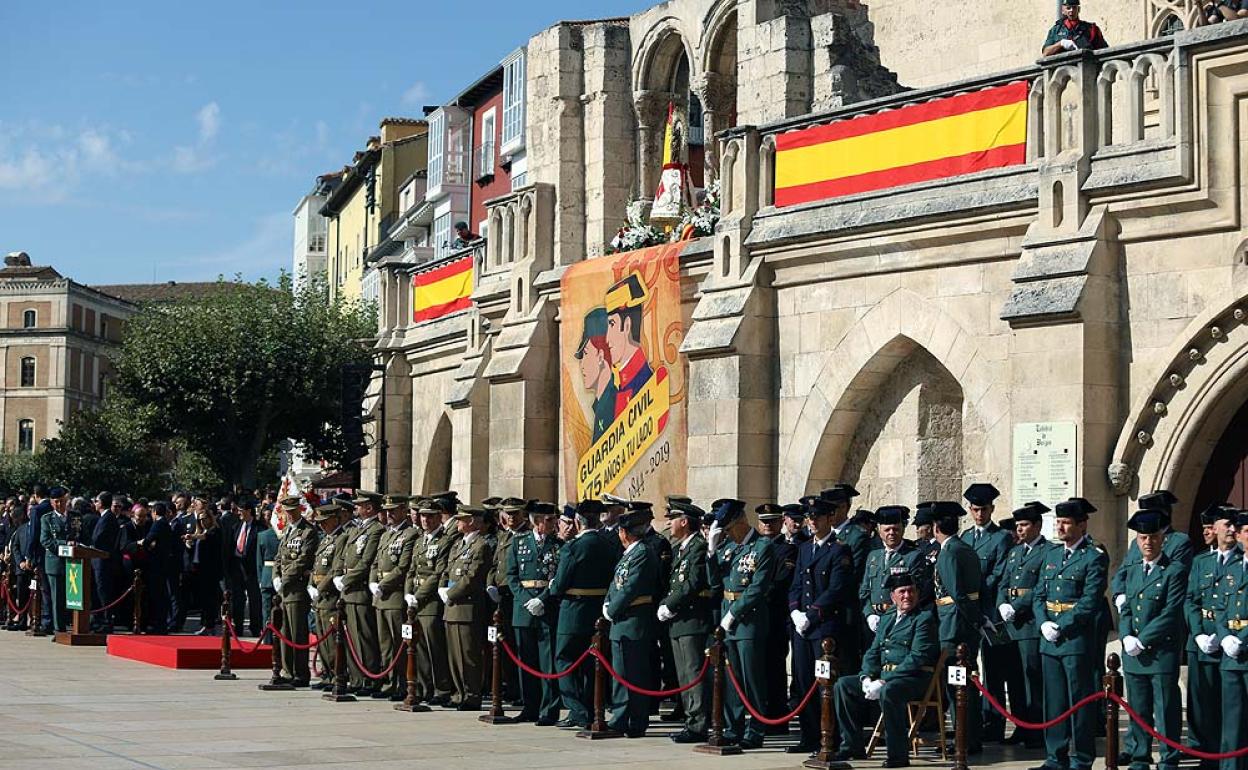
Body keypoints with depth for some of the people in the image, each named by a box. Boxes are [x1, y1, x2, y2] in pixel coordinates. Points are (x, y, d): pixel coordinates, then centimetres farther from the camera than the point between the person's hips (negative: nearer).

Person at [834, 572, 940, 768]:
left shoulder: (924, 618, -4)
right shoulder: (885, 619, 21)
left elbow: (917, 657, -15)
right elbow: (872, 652, 17)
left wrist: (884, 682, -21)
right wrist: (866, 678, -5)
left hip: (914, 678, -8)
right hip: (883, 676, 8)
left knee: (888, 691, -37)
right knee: (843, 684, -2)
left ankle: (898, 755, -28)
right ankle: (852, 746, 2)